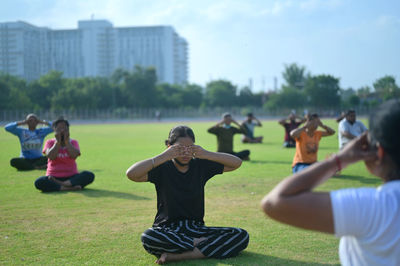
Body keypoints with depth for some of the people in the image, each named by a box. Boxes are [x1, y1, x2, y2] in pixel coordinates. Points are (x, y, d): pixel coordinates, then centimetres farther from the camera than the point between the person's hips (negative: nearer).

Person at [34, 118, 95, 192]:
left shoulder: (73, 142, 8)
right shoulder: (50, 142, 6)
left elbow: (74, 155, -14)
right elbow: (51, 157, -14)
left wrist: (66, 141, -11)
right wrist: (58, 141, -10)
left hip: (71, 177, 1)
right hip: (53, 177, -1)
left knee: (89, 175, -28)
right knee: (39, 182, -32)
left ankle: (58, 184, -30)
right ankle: (70, 188, -32)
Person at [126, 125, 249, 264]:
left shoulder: (200, 166, 6)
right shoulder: (162, 168, -3)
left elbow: (236, 163, 2)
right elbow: (131, 174, -19)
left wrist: (206, 154, -11)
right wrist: (163, 157, -22)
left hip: (196, 228, 3)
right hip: (167, 230, -3)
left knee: (241, 236, -20)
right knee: (148, 238, -38)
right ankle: (198, 243, -16)